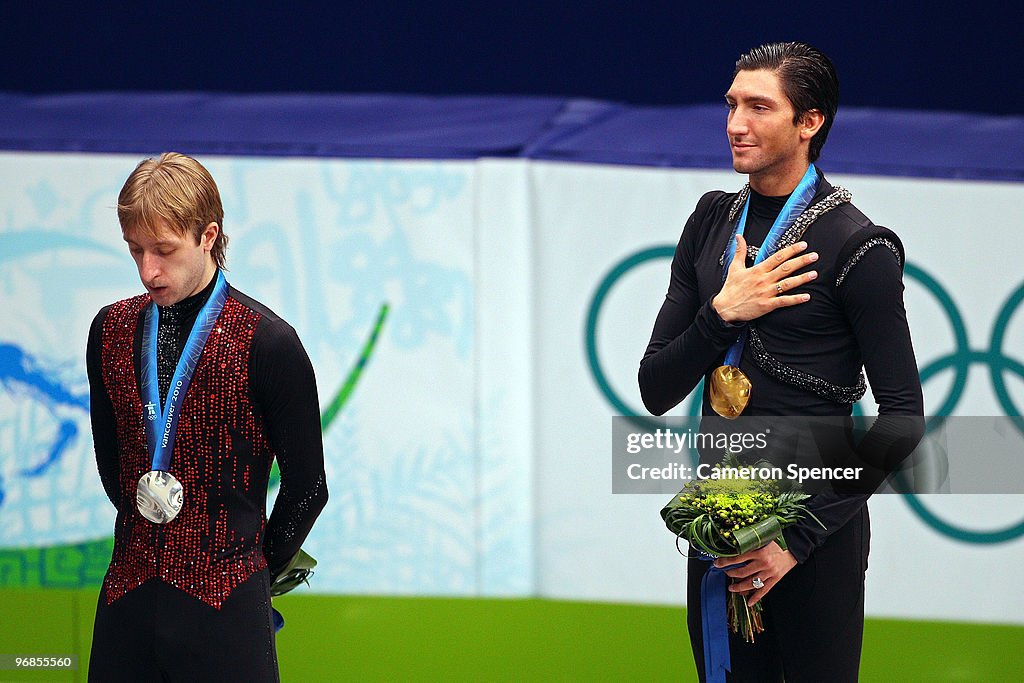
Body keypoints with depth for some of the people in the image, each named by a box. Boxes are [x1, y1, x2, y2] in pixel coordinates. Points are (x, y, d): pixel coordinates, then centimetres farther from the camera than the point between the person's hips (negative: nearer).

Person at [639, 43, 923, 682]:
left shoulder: (854, 245, -11)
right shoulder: (713, 221, 6)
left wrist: (801, 535, -16)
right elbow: (657, 390, 5)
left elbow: (903, 417, -13)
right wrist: (722, 312, -13)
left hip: (816, 528, -5)